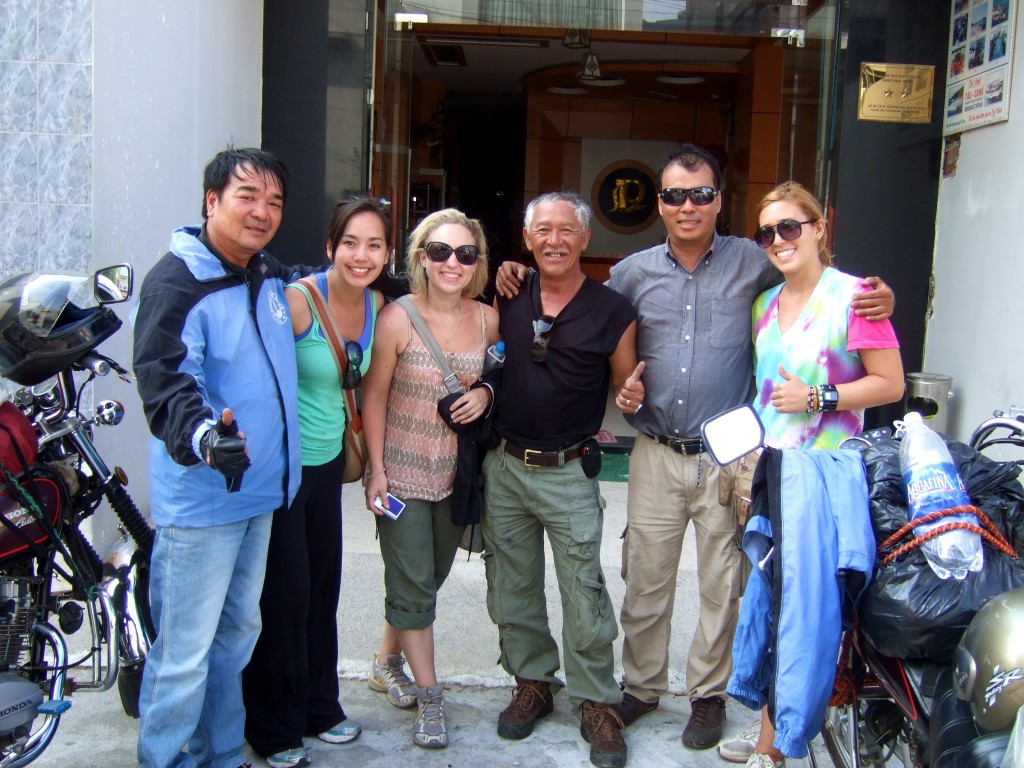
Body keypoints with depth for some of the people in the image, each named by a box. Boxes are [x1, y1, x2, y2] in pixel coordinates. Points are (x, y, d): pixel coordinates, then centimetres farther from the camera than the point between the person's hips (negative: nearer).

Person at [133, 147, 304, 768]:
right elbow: (165, 380, -29)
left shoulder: (273, 277, 9)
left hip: (261, 488, 8)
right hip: (201, 498, -8)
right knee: (185, 655, -2)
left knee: (237, 635, 20)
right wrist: (202, 434, -48)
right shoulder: (177, 280, -15)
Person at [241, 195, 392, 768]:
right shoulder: (297, 301, -19)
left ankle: (319, 705, 34)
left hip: (328, 462, 7)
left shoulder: (377, 305, 2)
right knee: (283, 595, 3)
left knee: (323, 588, 16)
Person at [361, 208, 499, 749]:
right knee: (414, 585, 2)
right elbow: (374, 396, -7)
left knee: (431, 576, 18)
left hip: (458, 474, 4)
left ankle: (388, 658, 41)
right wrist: (376, 470, -10)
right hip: (402, 474, -4)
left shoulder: (487, 319, -4)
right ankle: (430, 697, 16)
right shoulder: (397, 319, -14)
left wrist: (486, 393, -9)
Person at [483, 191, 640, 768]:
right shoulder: (509, 299, 3)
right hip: (505, 466, 4)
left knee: (584, 594, 1)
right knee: (512, 589, 14)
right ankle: (533, 682, 32)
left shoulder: (612, 311, -5)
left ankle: (597, 703, 17)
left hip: (569, 474, -4)